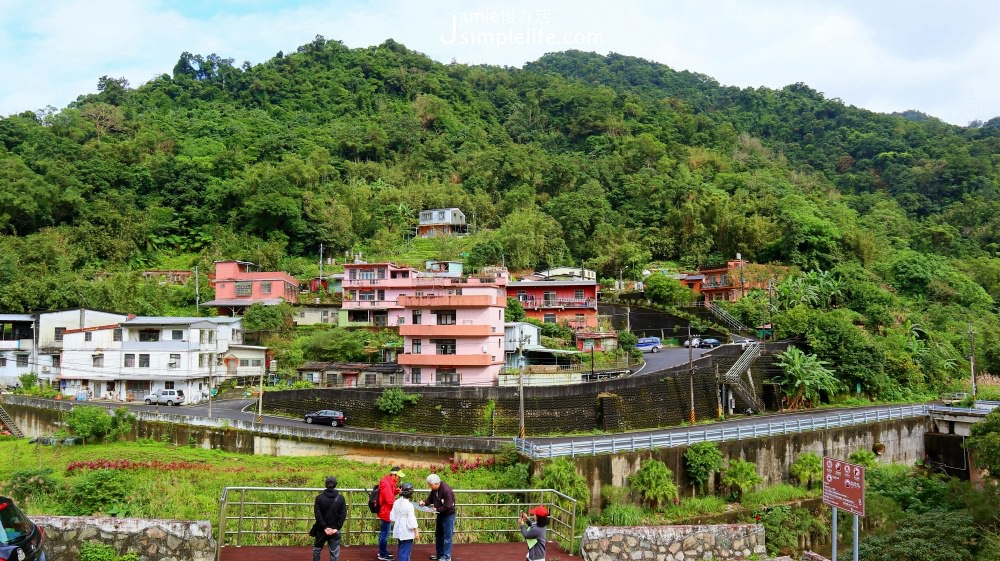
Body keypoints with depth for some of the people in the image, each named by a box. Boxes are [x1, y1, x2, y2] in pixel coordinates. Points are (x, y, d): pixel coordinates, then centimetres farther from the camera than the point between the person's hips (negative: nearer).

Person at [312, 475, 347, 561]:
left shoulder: (319, 497, -6)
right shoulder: (340, 498, -3)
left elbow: (317, 514, -12)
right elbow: (343, 515, -7)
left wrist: (324, 527, -11)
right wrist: (337, 528, -8)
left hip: (321, 530, 0)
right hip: (335, 530, 0)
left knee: (317, 549, 19)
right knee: (335, 553, 4)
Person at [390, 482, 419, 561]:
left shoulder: (396, 502, 0)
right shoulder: (409, 505, -19)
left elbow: (392, 517, 5)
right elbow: (412, 520, -16)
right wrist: (416, 531, -8)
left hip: (399, 531, 7)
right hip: (407, 532, -7)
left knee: (402, 551, 20)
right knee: (405, 552, 0)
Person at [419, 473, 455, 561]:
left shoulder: (446, 490, -29)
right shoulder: (434, 489, -3)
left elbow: (447, 506, -28)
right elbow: (431, 498, 8)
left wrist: (437, 509, -23)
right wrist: (425, 503, -11)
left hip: (448, 515, -9)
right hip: (440, 514, 9)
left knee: (447, 536, 0)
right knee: (438, 535, 19)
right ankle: (439, 553, 33)